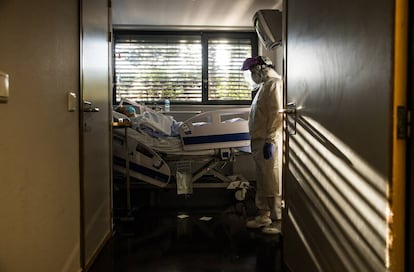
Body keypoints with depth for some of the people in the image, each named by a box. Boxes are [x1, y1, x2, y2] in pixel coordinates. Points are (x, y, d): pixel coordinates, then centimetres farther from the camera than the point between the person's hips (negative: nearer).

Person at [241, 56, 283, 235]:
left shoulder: (274, 83, -10)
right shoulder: (265, 85, 22)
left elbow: (277, 114, -20)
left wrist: (270, 141, -24)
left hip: (268, 143, -10)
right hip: (259, 142, 10)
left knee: (272, 183, -5)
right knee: (262, 183, 15)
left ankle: (278, 220, 3)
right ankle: (263, 216, 24)